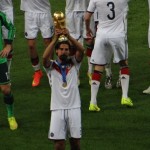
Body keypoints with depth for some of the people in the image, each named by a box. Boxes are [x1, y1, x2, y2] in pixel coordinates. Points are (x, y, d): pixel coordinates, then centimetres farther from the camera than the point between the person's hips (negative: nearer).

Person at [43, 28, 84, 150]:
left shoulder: (74, 63, 10)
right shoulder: (51, 66, 7)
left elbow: (81, 50, -8)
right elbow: (45, 57, -15)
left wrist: (69, 37, -23)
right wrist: (55, 39, -23)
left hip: (74, 107, 1)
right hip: (57, 108, -1)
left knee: (75, 140, 1)